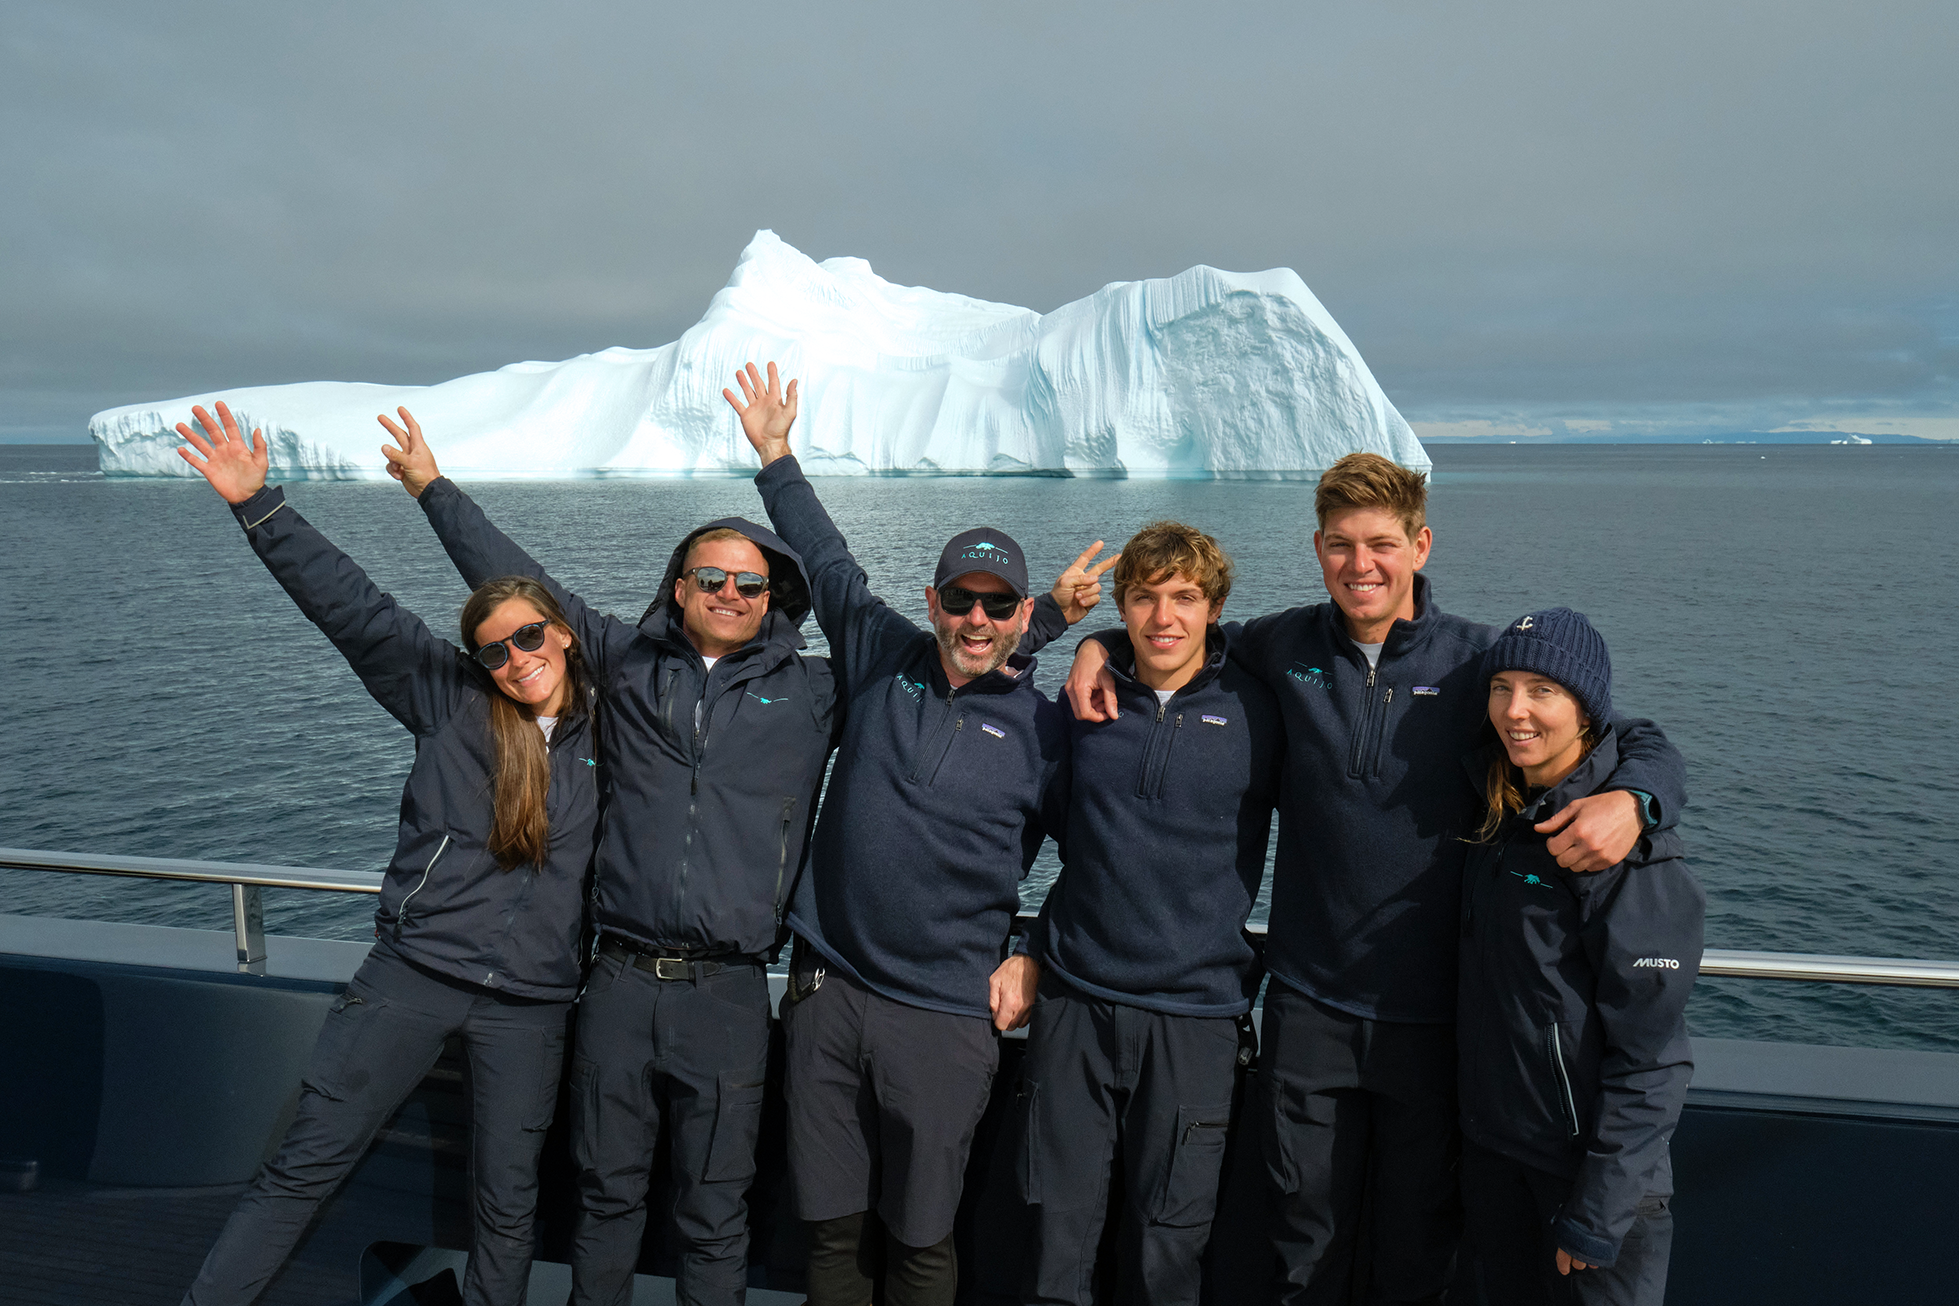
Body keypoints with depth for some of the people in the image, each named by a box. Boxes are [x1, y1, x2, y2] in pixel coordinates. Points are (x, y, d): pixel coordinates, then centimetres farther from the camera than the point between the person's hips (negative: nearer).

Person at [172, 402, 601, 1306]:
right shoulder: (451, 700, 2)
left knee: (507, 1201, 9)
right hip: (414, 972, -1)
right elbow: (351, 606, -2)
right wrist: (257, 504, -6)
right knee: (307, 1161, 0)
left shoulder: (605, 738, 5)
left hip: (528, 1002, 1)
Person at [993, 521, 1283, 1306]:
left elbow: (1245, 859, 6)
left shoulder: (1255, 712, -2)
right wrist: (1034, 951, 8)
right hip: (1074, 1004, 2)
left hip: (1196, 1015, -1)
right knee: (1057, 1238, 8)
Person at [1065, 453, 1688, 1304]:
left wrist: (1630, 799, -25)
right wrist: (1102, 644, 2)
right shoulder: (1284, 647, 0)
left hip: (1431, 1014, -1)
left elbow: (1639, 743, -3)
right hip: (1309, 1004, 1)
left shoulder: (1476, 661, -6)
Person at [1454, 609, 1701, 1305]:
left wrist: (1597, 1211, -17)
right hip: (1490, 1149, 6)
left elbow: (1649, 1053, -18)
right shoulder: (1496, 814, 2)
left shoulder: (1632, 848, -18)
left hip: (1594, 1161, -6)